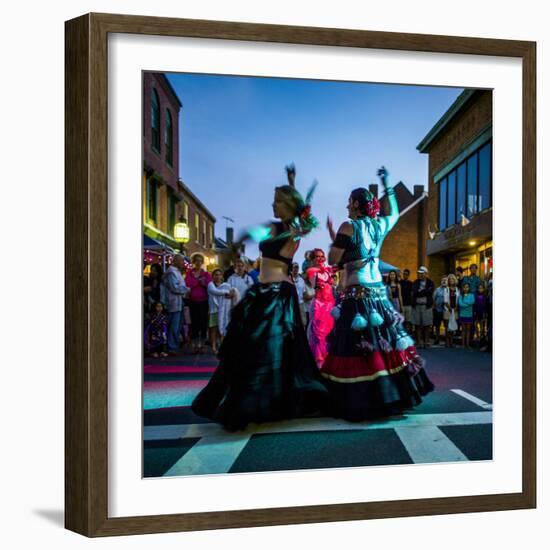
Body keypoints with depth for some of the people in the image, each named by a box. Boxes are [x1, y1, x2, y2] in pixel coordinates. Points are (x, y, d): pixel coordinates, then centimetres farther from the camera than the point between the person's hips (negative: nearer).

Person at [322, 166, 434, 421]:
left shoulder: (348, 227, -10)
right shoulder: (380, 225, 8)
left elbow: (333, 260, -8)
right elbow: (395, 213, 31)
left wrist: (335, 239, 10)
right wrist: (386, 185, 35)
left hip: (356, 295, -7)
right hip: (378, 291, 7)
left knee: (358, 348, -5)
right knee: (386, 339, 13)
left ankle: (362, 402, -3)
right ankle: (396, 392, 21)